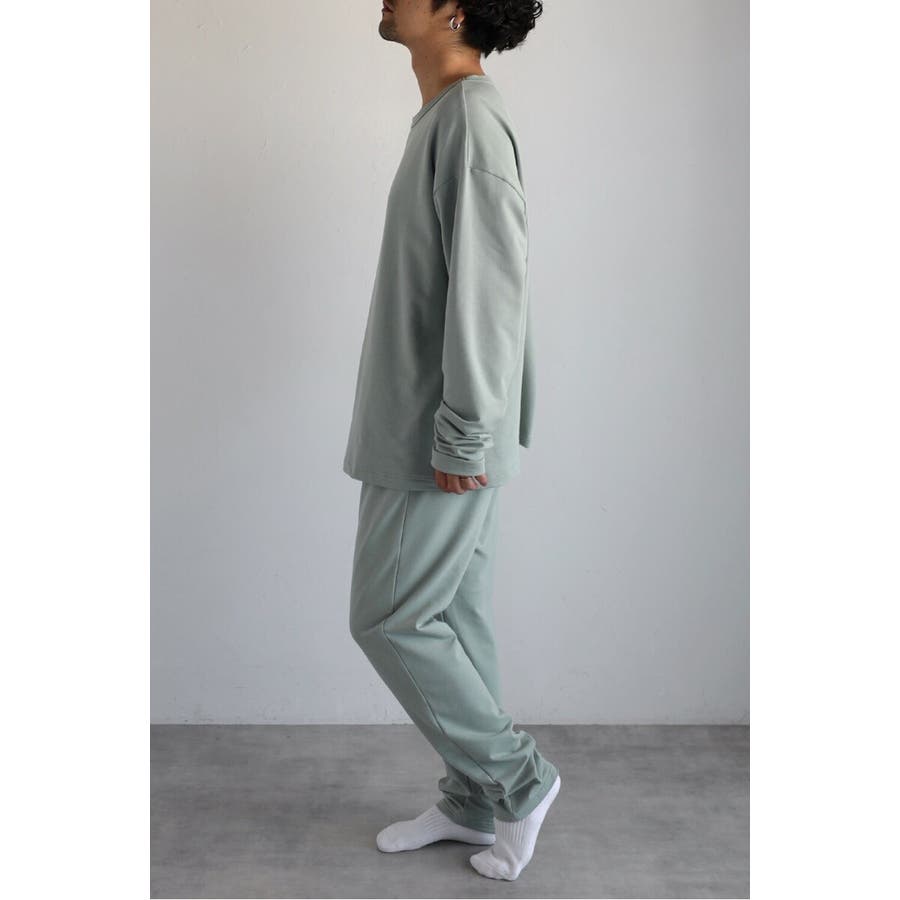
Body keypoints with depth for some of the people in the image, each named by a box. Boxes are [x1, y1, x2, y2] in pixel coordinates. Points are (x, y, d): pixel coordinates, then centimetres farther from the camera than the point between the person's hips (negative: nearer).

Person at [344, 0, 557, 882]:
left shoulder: (471, 120, -15)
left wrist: (460, 437, -21)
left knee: (389, 619, -1)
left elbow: (490, 288, -22)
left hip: (440, 440, -9)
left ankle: (515, 777, 15)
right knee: (454, 618, 14)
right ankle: (475, 801, 27)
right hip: (427, 431, 9)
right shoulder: (444, 119, 15)